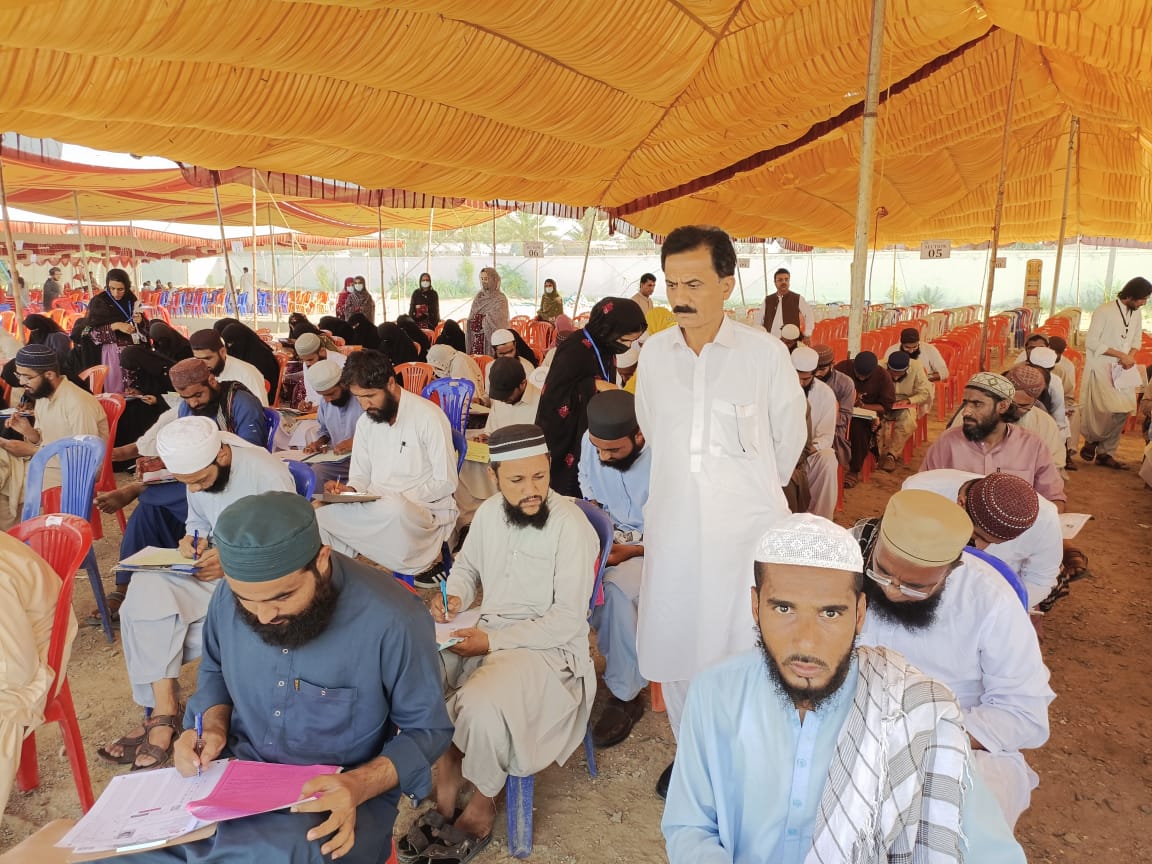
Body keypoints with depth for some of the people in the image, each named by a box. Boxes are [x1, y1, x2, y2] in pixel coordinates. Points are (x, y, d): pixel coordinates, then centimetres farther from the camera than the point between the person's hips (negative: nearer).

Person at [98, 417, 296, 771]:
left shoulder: (269, 476, -21)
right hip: (211, 566, 7)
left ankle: (163, 714, -2)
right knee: (145, 598, -19)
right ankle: (164, 712, -16)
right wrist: (193, 539, -6)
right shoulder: (197, 470, 0)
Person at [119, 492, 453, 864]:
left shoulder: (392, 621, -25)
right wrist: (214, 726, -7)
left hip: (338, 797, -5)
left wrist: (359, 786, -27)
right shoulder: (230, 595, -9)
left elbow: (427, 730, -11)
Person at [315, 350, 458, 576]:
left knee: (393, 508, -39)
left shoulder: (428, 417, -10)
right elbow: (361, 475, 16)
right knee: (319, 515, -20)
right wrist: (350, 490, -8)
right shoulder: (365, 422, 11)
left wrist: (400, 497, -20)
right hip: (377, 508, 5)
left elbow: (446, 482, -11)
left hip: (426, 509, -5)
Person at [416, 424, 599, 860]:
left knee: (481, 708, -30)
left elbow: (568, 620, -17)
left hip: (548, 646, -6)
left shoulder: (570, 525, -18)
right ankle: (446, 774, 3)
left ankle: (481, 806, 0)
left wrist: (493, 642, -20)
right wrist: (454, 597, -2)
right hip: (486, 631, 6)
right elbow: (467, 565, 20)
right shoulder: (488, 512, 1)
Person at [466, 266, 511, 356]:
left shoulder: (500, 299, -6)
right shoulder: (479, 296, 13)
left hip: (491, 336, -5)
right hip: (476, 338, 5)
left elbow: (497, 321, -13)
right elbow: (471, 317, 18)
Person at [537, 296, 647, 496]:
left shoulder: (604, 347, 3)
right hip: (569, 439, -7)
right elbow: (551, 396, -24)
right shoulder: (574, 351, -22)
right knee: (570, 492, 3)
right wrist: (594, 385, -24)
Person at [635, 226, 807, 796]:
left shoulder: (765, 353, -9)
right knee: (674, 641, 12)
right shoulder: (654, 352, 1)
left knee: (744, 644, 2)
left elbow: (790, 433, 6)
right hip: (674, 521, 4)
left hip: (746, 524, -3)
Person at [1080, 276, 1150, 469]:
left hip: (1122, 371, 6)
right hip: (1101, 368, -6)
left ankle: (1105, 452, 14)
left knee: (1122, 412, 3)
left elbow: (1137, 340, 17)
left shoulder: (1137, 314, 6)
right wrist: (1121, 355, -17)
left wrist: (1131, 356, -5)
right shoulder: (1105, 312, -14)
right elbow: (1091, 342, -15)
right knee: (1106, 410, -12)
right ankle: (1091, 440, 15)